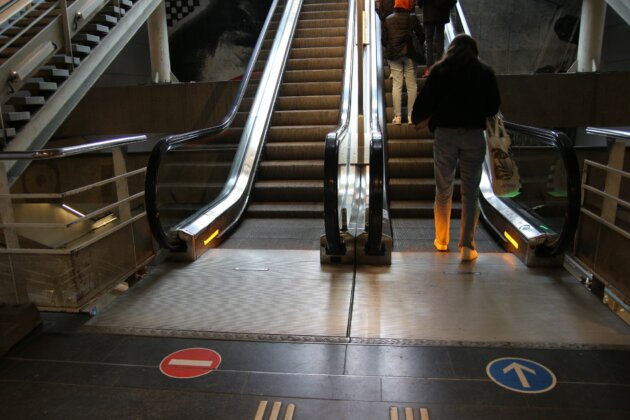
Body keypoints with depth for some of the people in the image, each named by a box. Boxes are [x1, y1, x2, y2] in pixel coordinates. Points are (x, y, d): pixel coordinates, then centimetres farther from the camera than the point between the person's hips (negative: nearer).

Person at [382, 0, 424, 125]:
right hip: (409, 54, -2)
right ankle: (411, 116, 2)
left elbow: (384, 40, 2)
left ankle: (397, 116, 0)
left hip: (393, 55, 2)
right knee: (412, 85, 3)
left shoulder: (388, 19, 1)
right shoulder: (412, 18, -5)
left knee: (396, 85, 4)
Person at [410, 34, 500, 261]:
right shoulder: (485, 72, 5)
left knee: (443, 191, 11)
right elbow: (493, 107, 8)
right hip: (474, 134, 0)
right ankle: (467, 245, 2)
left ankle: (441, 240, 22)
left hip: (445, 133, 0)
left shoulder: (440, 70, 2)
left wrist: (417, 120, 18)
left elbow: (425, 100, 0)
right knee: (470, 192, 5)